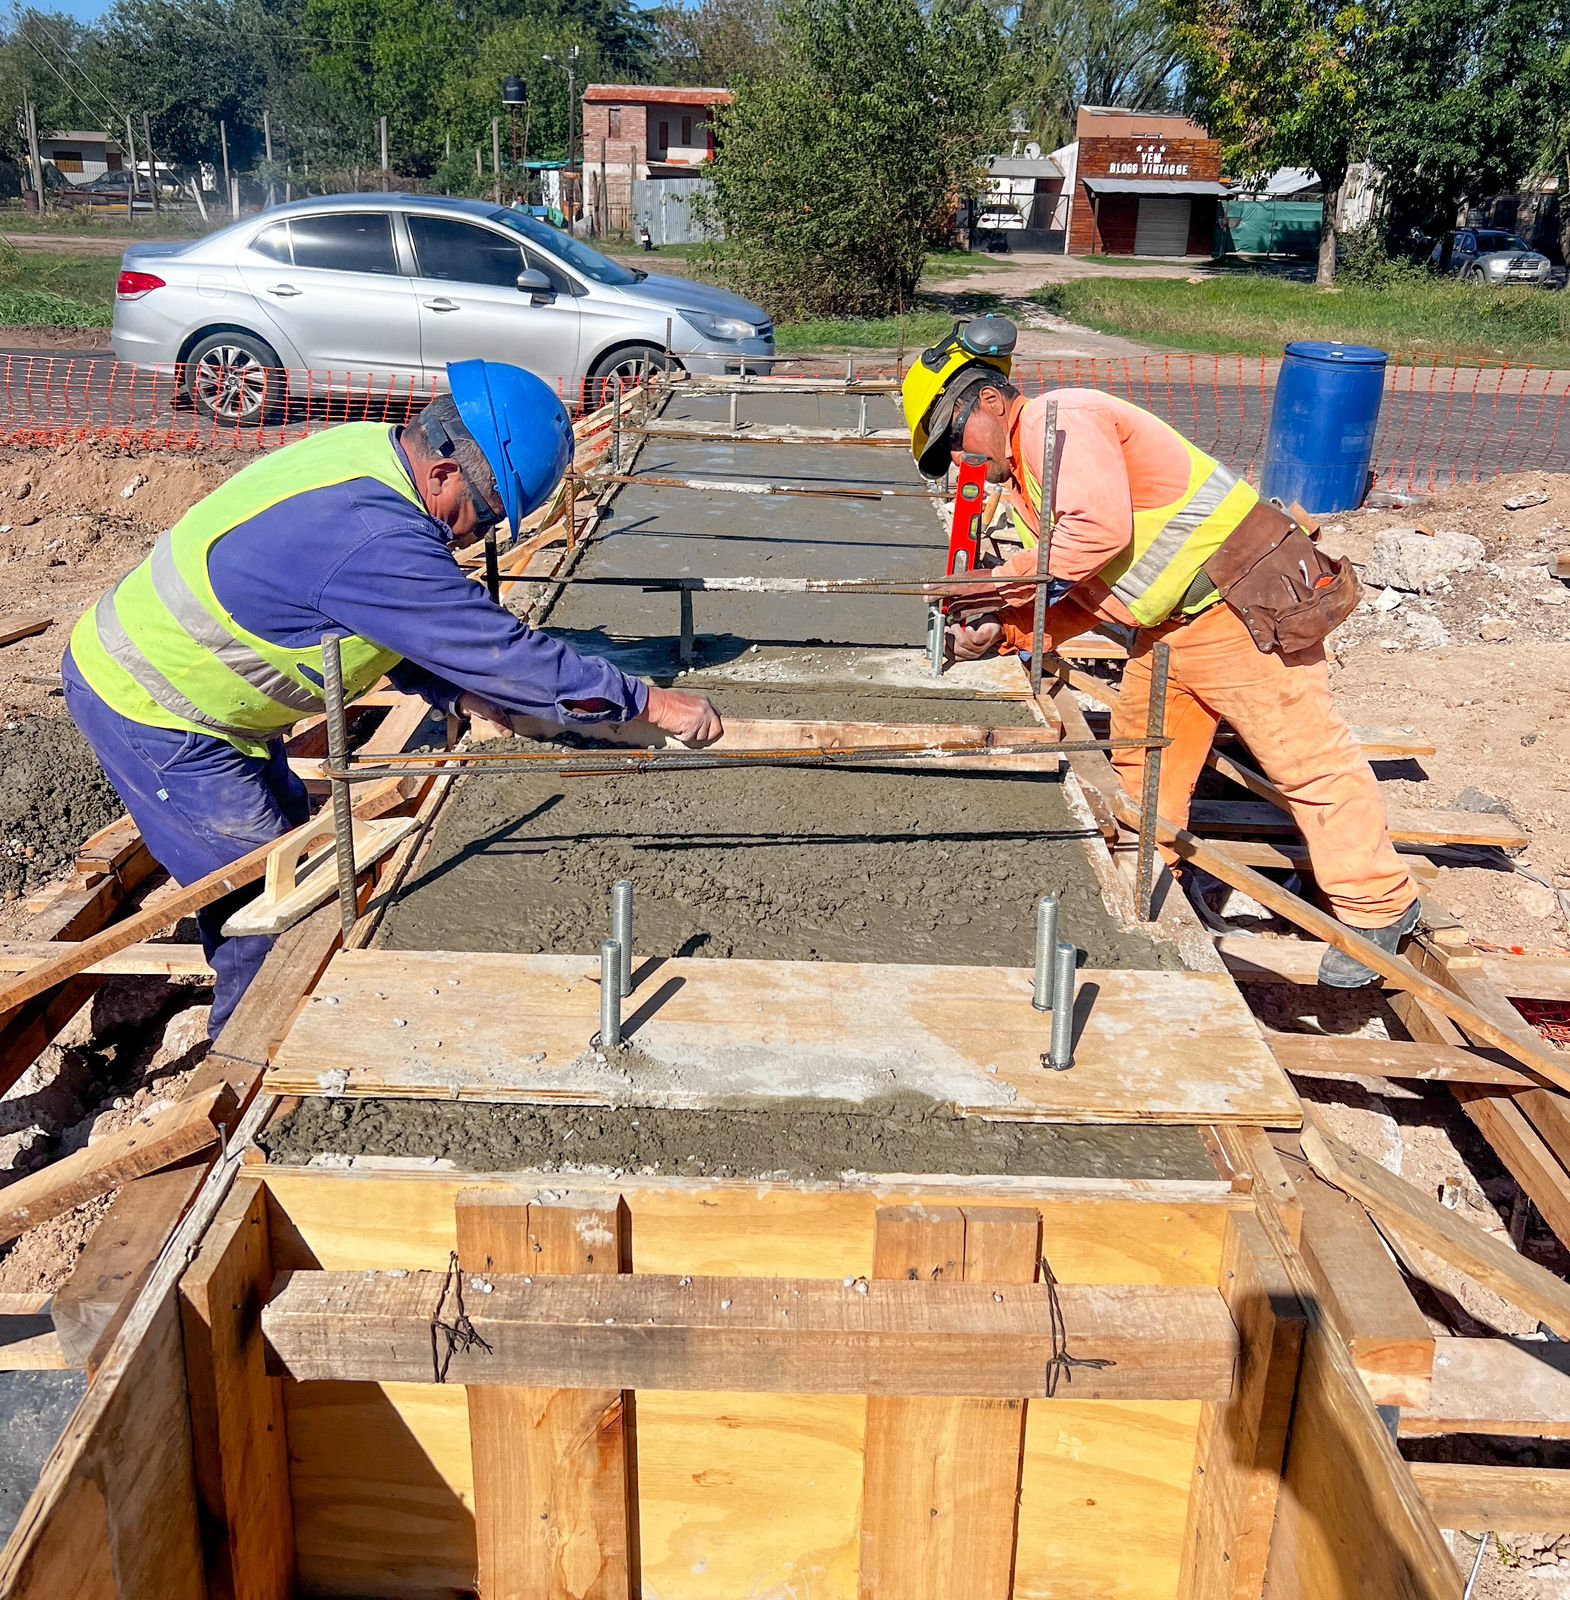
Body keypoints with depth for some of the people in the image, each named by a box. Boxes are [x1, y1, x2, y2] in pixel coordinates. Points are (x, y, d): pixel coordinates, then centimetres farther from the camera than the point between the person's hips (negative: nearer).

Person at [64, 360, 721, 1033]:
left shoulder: (366, 448, -5)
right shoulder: (372, 537, -34)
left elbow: (402, 623, 8)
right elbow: (502, 651, -29)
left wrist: (456, 692, -3)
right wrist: (649, 702, -22)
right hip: (147, 708, -10)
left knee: (285, 824, 18)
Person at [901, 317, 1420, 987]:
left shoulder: (1061, 419, -13)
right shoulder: (1023, 485, 18)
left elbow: (1101, 527, -28)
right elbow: (1078, 601, 16)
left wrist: (1011, 576, -14)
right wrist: (999, 632, 0)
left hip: (1240, 601, -11)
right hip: (1167, 625, 11)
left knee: (1306, 756, -5)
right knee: (1142, 764, 16)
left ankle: (1380, 908, 7)